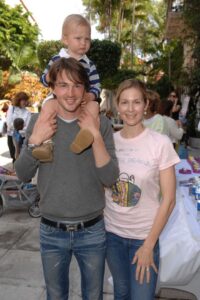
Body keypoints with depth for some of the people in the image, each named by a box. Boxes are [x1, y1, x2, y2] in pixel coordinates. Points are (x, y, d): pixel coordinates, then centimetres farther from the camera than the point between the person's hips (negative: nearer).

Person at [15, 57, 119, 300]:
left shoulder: (100, 124, -10)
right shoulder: (39, 122, -5)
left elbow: (110, 179, -15)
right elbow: (23, 175, -3)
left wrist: (95, 135, -25)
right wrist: (34, 141, -19)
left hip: (92, 231, -1)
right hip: (51, 232, 1)